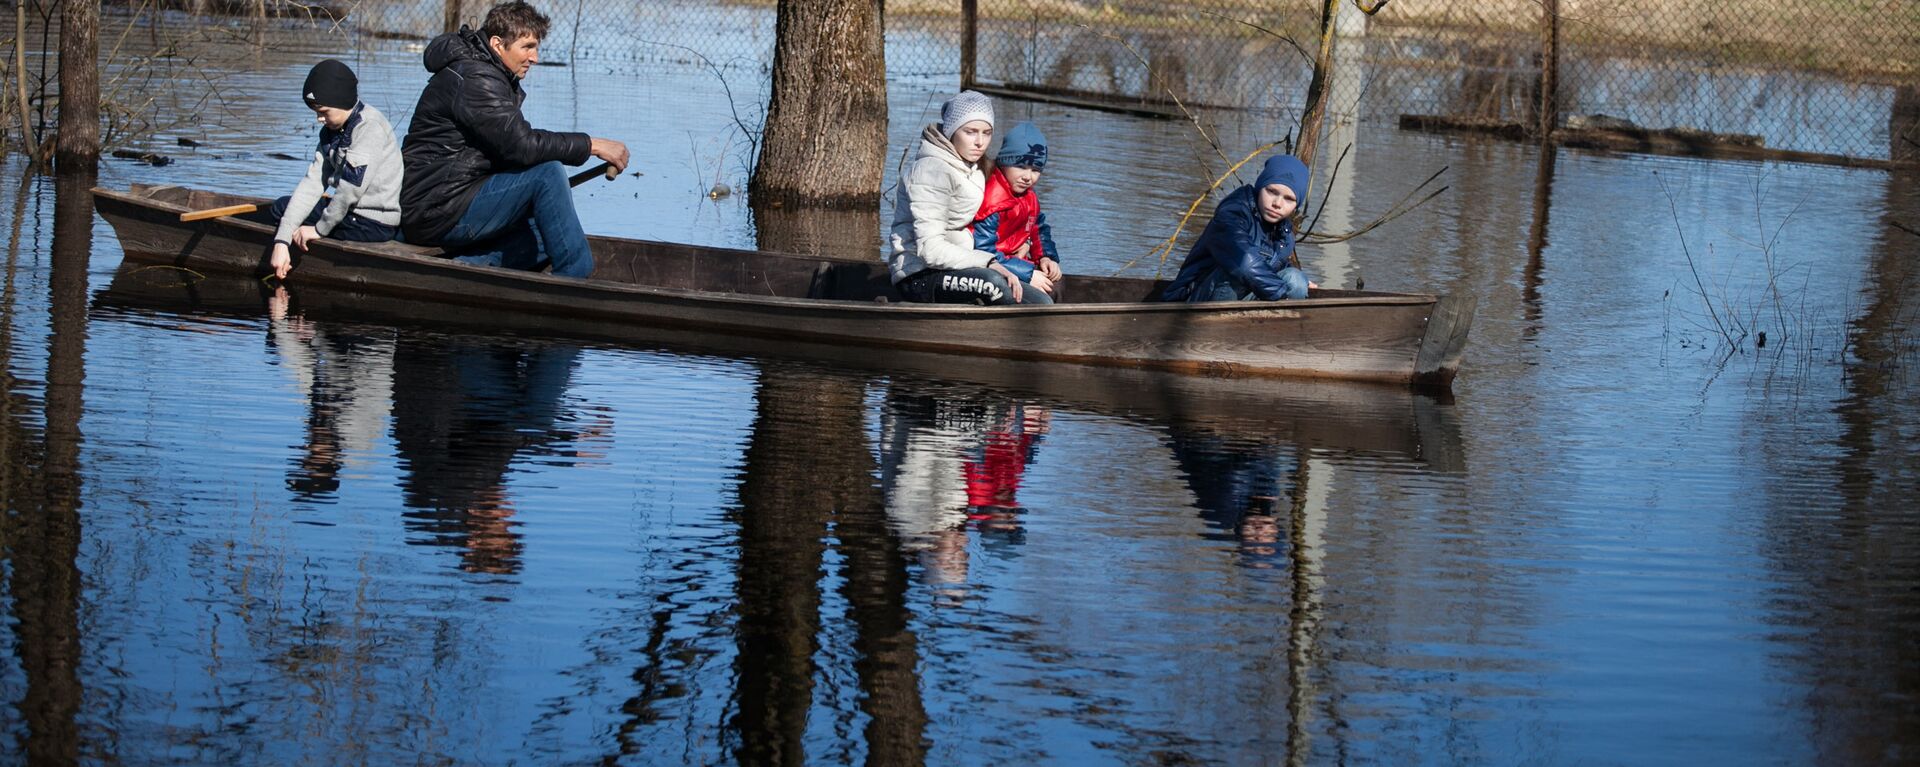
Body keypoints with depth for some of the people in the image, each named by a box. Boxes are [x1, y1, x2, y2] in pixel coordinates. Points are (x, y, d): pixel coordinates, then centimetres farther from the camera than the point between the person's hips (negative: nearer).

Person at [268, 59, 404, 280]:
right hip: (353, 211, 10)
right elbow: (312, 183, -2)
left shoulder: (370, 127, -19)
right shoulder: (331, 131, 8)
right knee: (281, 207, 16)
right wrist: (281, 242, -11)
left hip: (375, 224, -10)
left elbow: (351, 187, -25)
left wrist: (320, 229, -15)